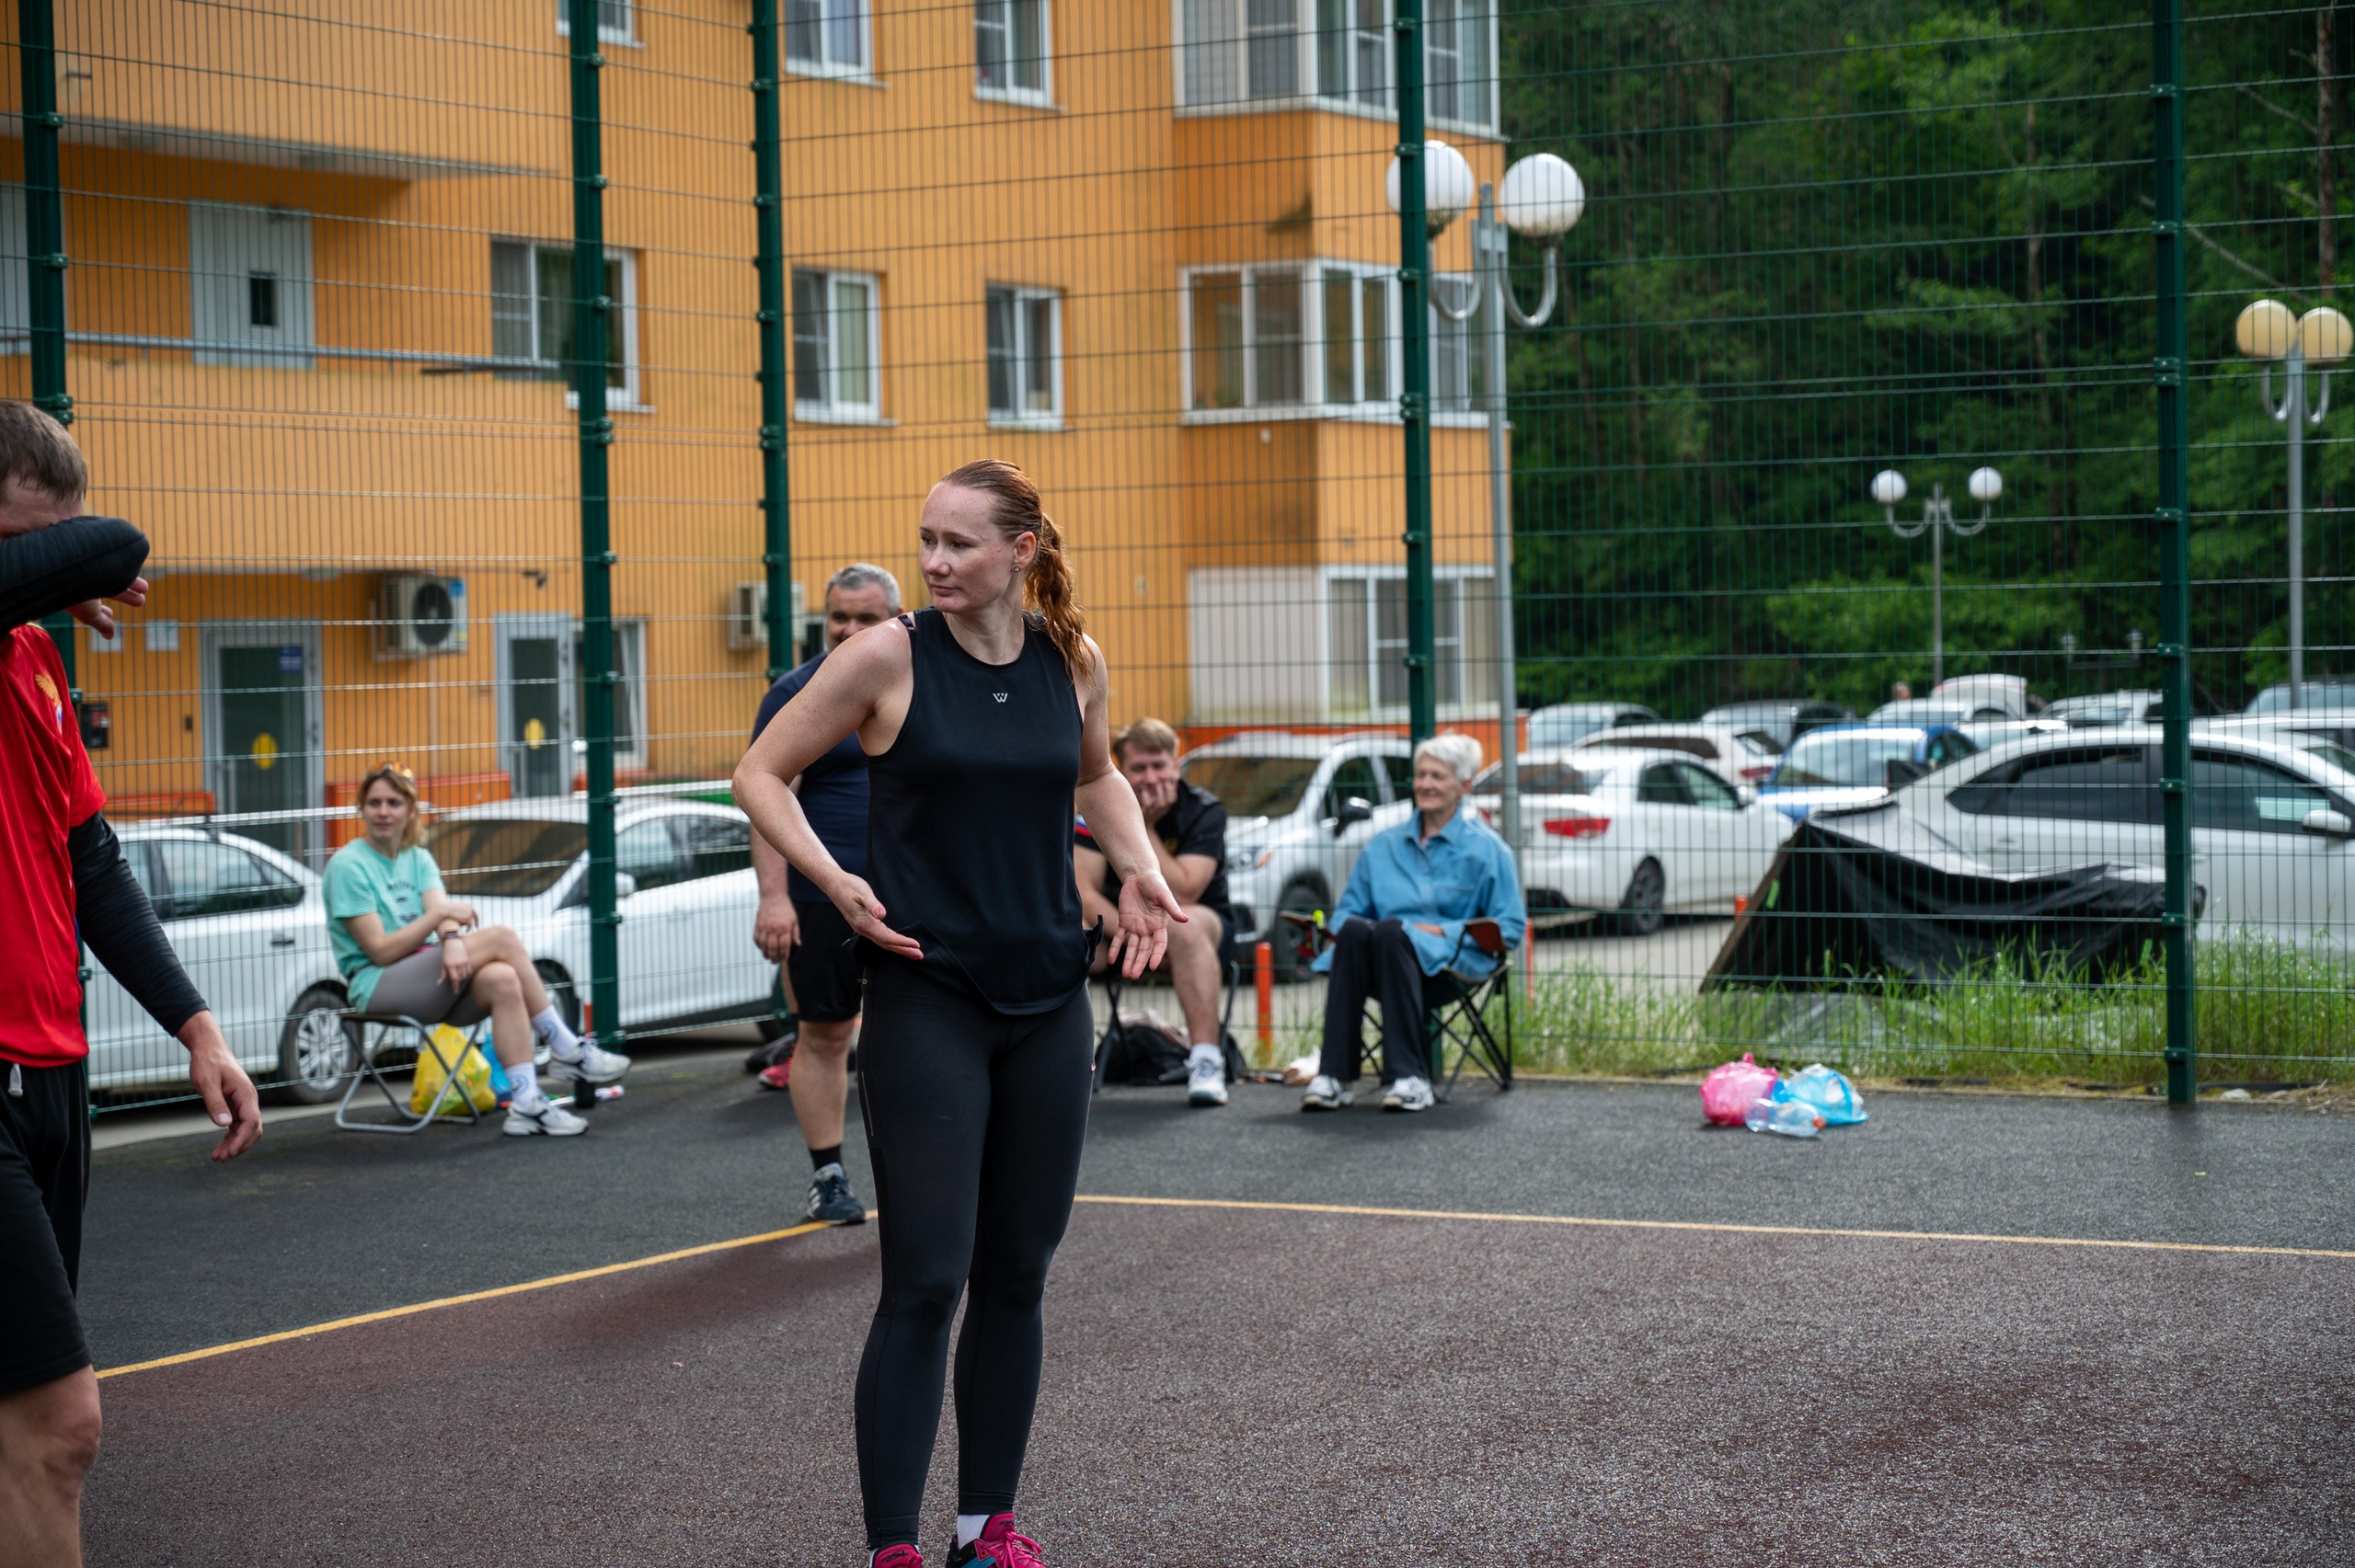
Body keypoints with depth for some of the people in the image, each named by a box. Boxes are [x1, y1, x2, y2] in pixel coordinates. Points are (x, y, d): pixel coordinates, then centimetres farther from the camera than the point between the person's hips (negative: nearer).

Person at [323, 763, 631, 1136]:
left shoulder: (418, 859, 16)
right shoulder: (347, 866, -5)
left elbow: (441, 911, -5)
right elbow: (381, 951, -13)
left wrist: (453, 940, -28)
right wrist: (440, 915, -16)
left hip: (427, 977, 6)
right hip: (375, 985, -6)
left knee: (501, 979, -28)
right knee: (502, 938, -22)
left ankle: (527, 1104, -33)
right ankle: (568, 1051, -18)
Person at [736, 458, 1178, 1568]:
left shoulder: (1074, 661, 4)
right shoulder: (890, 656, -8)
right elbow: (761, 774, 0)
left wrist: (1137, 869, 7)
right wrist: (832, 880, -14)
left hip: (1048, 1002, 4)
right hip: (926, 1001, -4)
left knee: (1016, 1277, 10)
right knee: (925, 1282, -8)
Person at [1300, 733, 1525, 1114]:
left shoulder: (1486, 849, 10)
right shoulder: (1384, 845, 23)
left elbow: (1510, 928, 4)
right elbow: (1347, 909, 24)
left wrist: (1443, 931, -8)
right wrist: (1347, 926, -1)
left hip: (1448, 962, -4)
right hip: (1385, 958, 4)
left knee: (1390, 930, -37)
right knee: (1354, 929, -33)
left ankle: (1410, 1077, -40)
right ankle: (1335, 1075, -40)